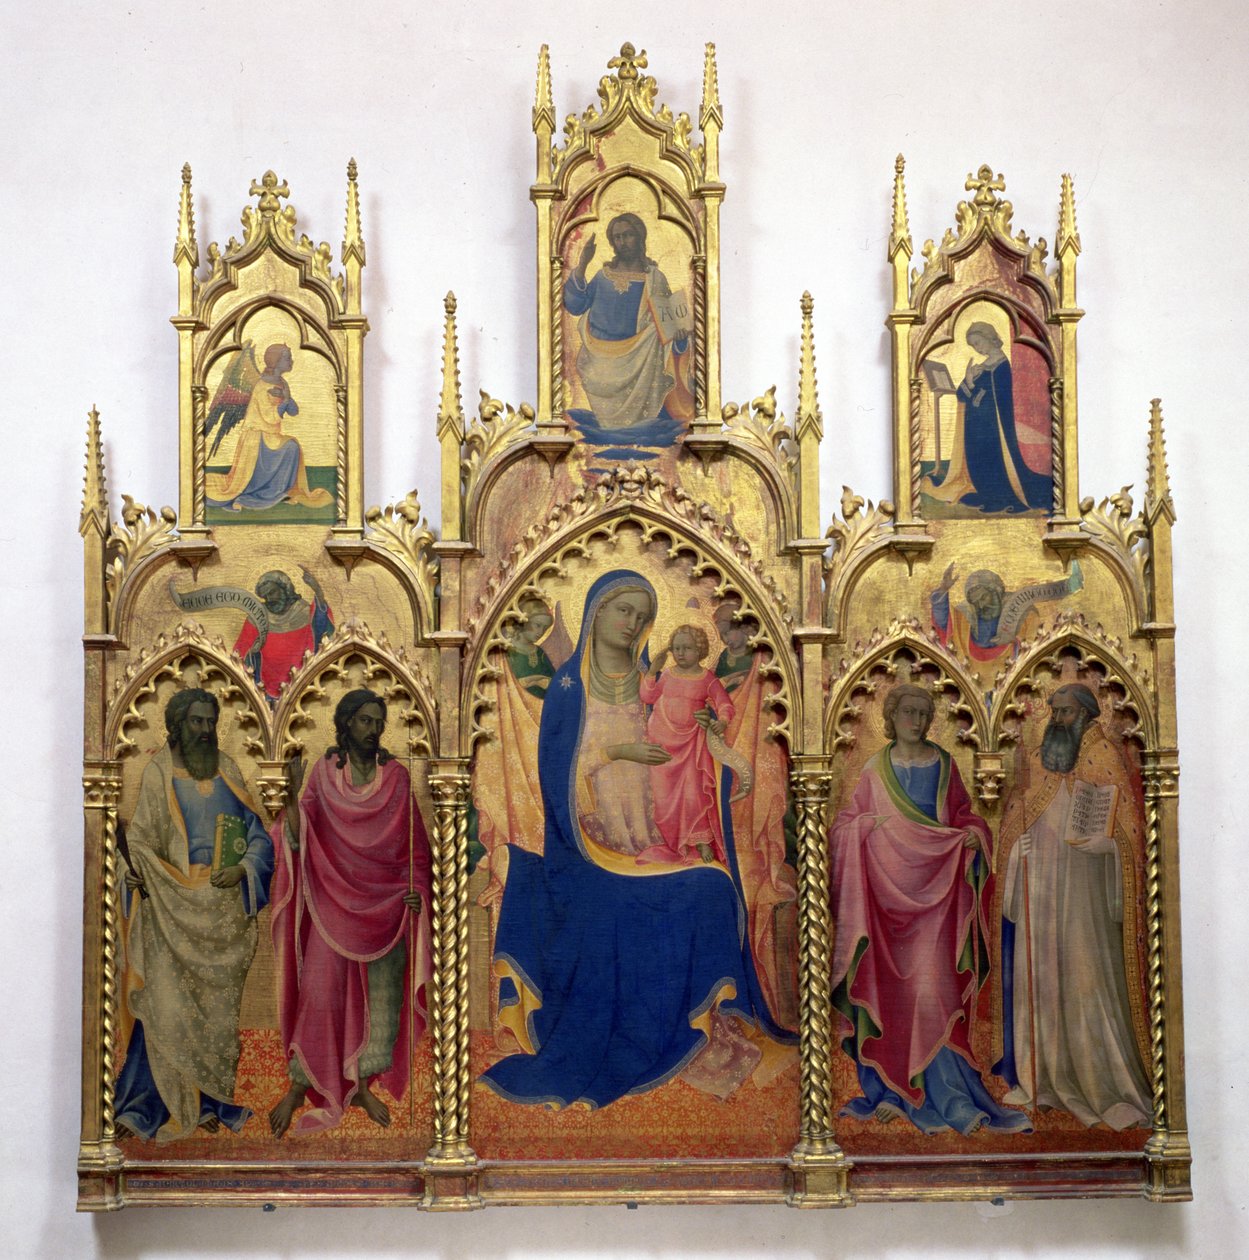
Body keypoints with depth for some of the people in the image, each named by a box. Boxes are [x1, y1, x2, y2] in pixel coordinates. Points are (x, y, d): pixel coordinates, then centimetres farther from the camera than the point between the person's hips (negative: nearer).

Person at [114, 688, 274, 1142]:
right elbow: (140, 837, -3)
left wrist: (243, 869, -9)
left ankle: (211, 1102, 12)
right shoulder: (158, 772, 2)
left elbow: (258, 836, 10)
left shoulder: (227, 771, 10)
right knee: (167, 1005, -8)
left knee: (219, 1005, 4)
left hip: (224, 912, 3)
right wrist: (138, 867, -25)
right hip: (173, 909, -3)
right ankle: (150, 1104, -1)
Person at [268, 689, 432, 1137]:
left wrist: (417, 889, -4)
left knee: (383, 995, 6)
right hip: (334, 900, -2)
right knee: (319, 993, -6)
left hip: (386, 903, 2)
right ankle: (297, 1087, 6)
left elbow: (412, 843, 8)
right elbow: (298, 839, -9)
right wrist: (293, 793, -24)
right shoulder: (324, 773, -1)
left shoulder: (396, 777, 3)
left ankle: (363, 1085, 20)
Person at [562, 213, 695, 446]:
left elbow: (667, 323, -4)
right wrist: (582, 265, -7)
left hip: (634, 366, -3)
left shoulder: (654, 279, 1)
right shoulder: (604, 275, 10)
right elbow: (574, 306, 1)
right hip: (599, 363, 3)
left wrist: (680, 335, -28)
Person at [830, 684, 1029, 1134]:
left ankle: (942, 1093, -3)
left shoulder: (944, 765, 9)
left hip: (934, 889, 0)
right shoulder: (875, 769, 8)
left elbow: (961, 811, 14)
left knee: (933, 987, -7)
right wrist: (871, 824, -9)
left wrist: (973, 832, -7)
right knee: (889, 987, -1)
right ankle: (891, 1090, 5)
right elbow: (847, 823, 11)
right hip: (887, 890, 1)